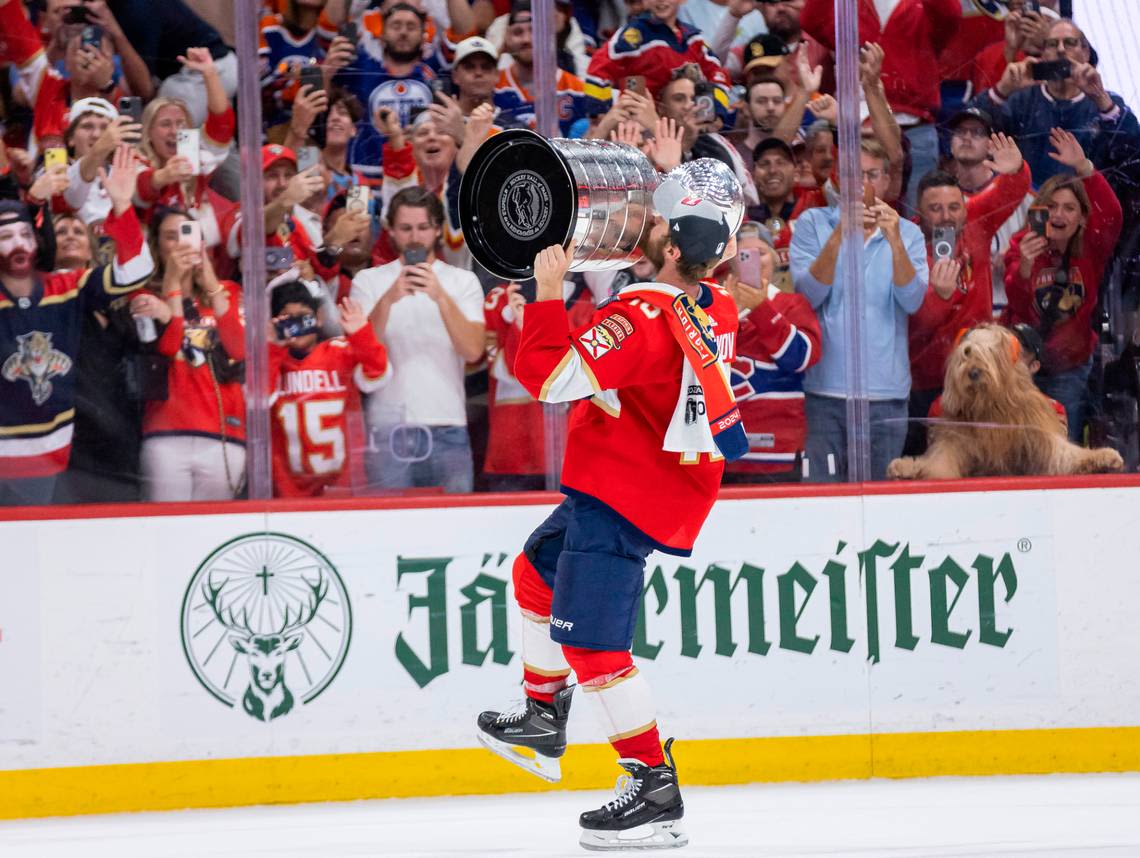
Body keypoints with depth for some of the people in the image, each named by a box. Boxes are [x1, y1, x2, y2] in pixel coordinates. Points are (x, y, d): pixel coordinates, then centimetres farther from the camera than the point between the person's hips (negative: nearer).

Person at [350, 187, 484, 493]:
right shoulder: (368, 281, 9)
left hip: (447, 426, 0)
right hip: (388, 428, 0)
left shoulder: (464, 281, 9)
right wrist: (388, 299, -19)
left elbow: (472, 351, -5)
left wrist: (441, 297, -18)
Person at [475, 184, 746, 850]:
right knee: (538, 572, 27)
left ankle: (657, 794, -10)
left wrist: (549, 292, -19)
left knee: (590, 640, -11)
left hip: (621, 501, -10)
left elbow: (548, 375, -30)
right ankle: (544, 722, 38)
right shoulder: (715, 308, -2)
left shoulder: (644, 317, -28)